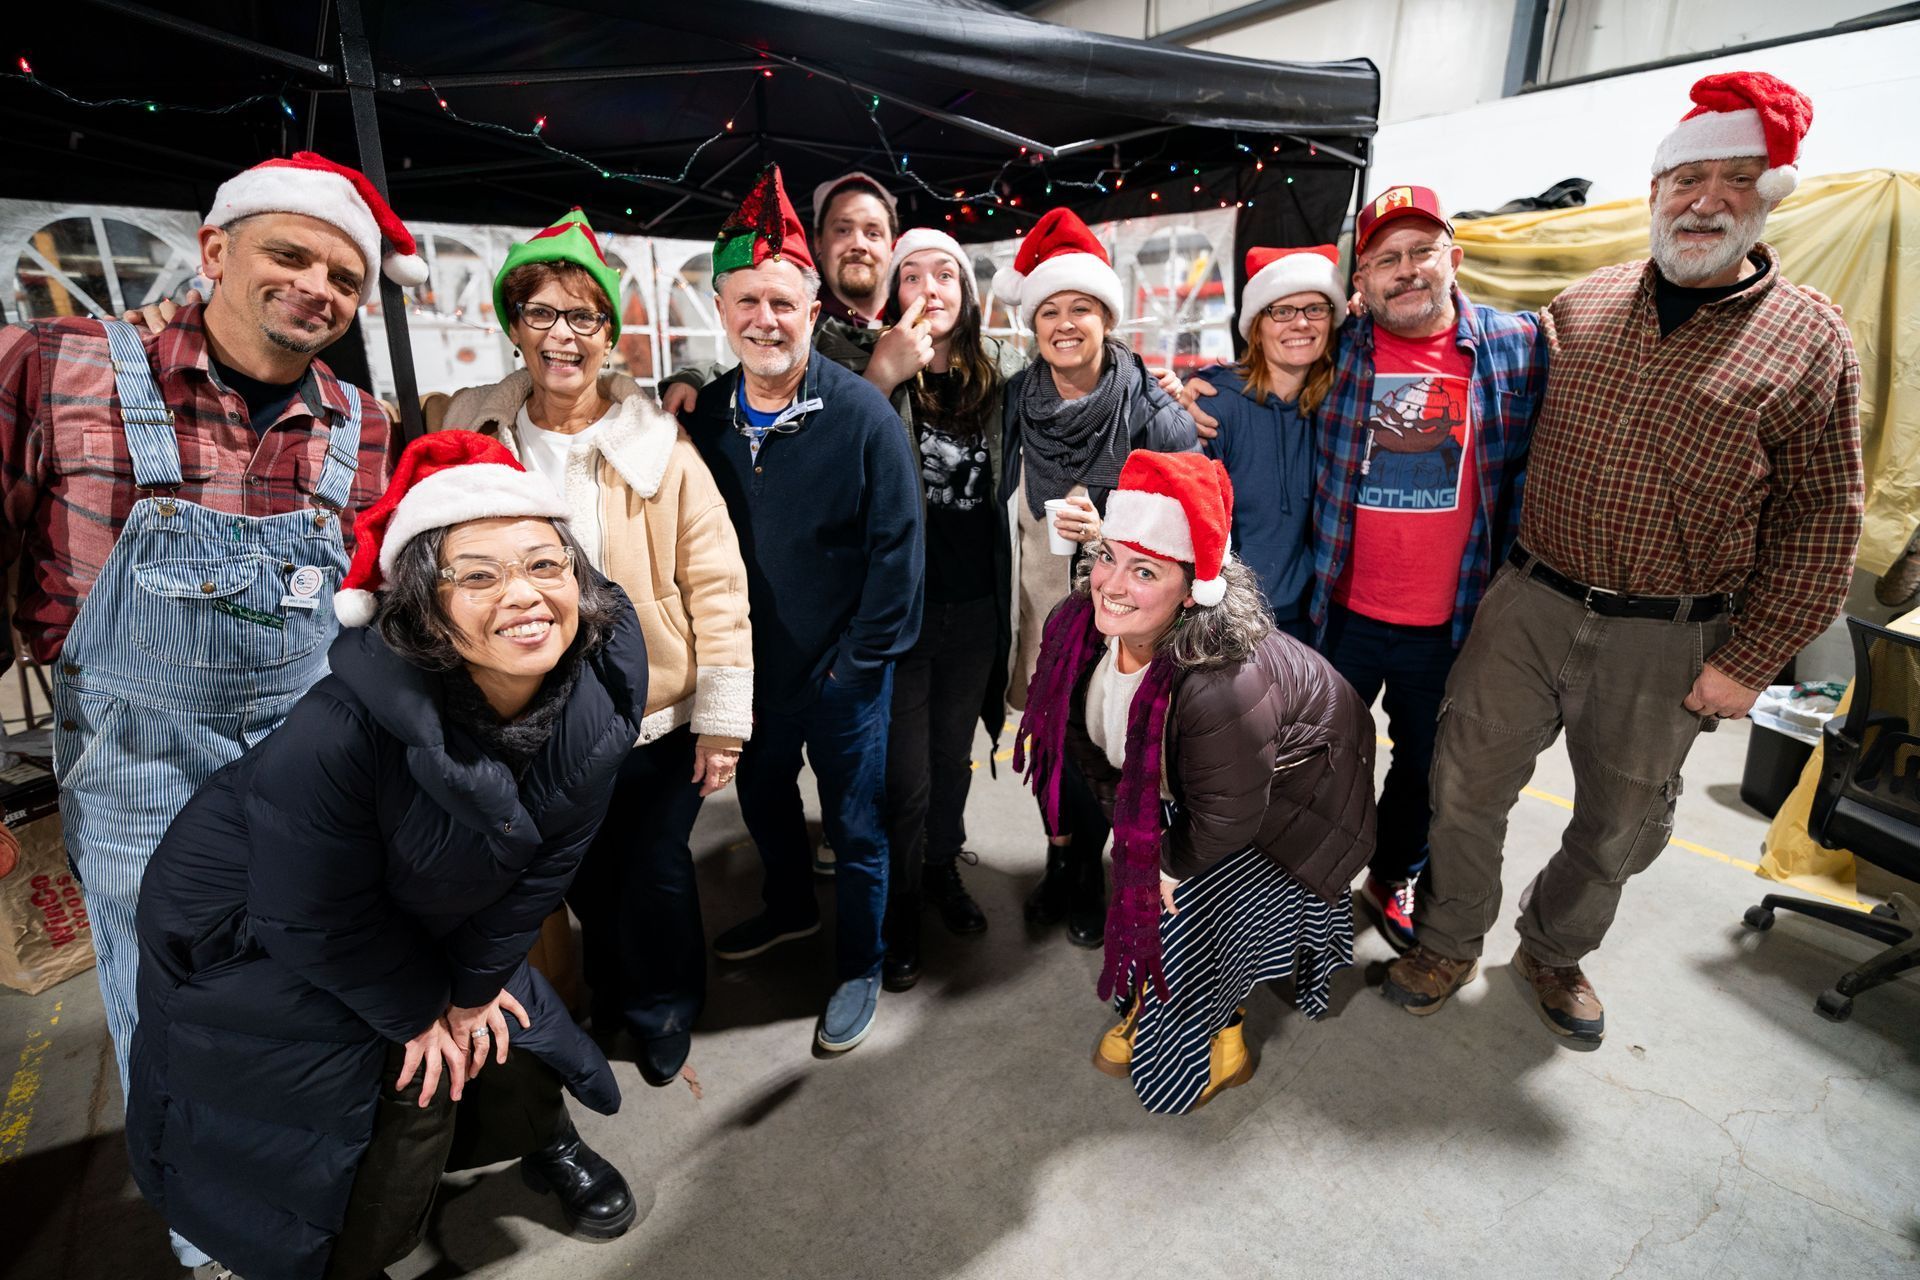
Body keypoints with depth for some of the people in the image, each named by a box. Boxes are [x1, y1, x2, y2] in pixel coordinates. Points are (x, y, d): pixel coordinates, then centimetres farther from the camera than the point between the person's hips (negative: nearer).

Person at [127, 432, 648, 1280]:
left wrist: (474, 984, -2)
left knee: (501, 1041, 13)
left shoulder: (604, 683, -25)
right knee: (406, 1098, 4)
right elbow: (316, 917, -22)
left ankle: (546, 1143, 49)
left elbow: (551, 853, -11)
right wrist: (419, 1010, -8)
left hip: (426, 918, 4)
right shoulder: (346, 727, -39)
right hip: (252, 942, -4)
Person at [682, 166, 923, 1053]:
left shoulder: (860, 413, -16)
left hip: (841, 674, -5)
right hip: (749, 666, 5)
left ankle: (859, 968, 34)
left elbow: (896, 545, -15)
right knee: (762, 801, 25)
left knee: (855, 827, 11)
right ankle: (789, 908, 53)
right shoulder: (705, 415, -2)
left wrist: (858, 658, -15)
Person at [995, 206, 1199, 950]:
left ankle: (1086, 876, 32)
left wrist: (1109, 530, -22)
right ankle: (1063, 863, 36)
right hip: (1037, 607, 4)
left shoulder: (1151, 410, -11)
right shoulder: (1015, 401, 1)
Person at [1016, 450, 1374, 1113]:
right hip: (1181, 785, 6)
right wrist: (1130, 824, 0)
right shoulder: (1081, 627, -23)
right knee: (1144, 876, 8)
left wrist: (1167, 866, -12)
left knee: (1192, 907, -5)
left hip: (1286, 802, -6)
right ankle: (1148, 1005, 38)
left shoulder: (1223, 685, -46)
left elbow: (1226, 821, -29)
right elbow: (1089, 740, -3)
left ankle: (1218, 1049, 27)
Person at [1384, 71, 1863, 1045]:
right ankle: (1450, 943, 28)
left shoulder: (1810, 343, -3)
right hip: (1529, 602, 2)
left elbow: (1821, 518, -3)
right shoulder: (1580, 308, 5)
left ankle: (1554, 950, 40)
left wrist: (1751, 660, -8)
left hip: (1667, 640, -1)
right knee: (1466, 784, 6)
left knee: (1620, 826, 15)